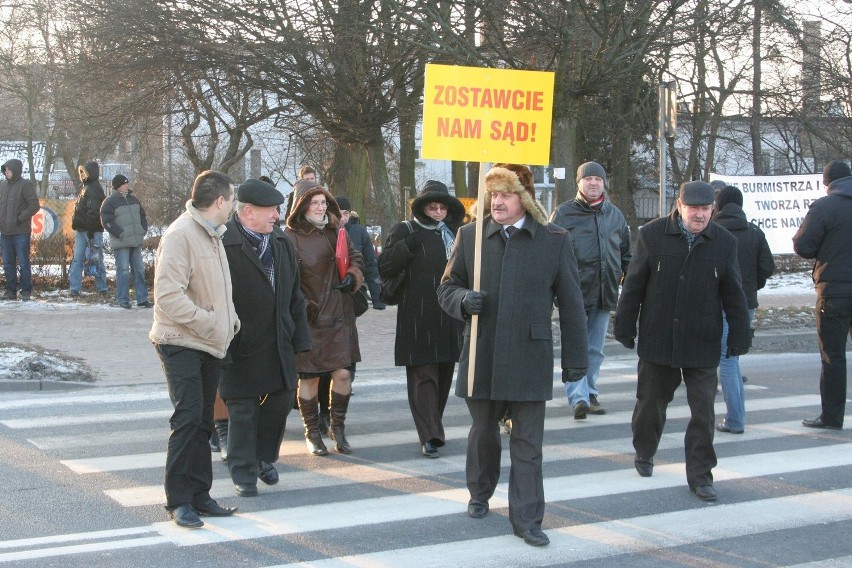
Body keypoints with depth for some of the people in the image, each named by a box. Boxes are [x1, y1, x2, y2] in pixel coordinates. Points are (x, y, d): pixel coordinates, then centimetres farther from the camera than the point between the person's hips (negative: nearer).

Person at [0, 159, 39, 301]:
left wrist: (19, 218, -13)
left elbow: (34, 205, -10)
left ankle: (26, 290, 5)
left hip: (21, 232, -6)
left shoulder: (25, 185, -6)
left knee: (23, 262, -2)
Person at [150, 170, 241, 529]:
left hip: (210, 345, 9)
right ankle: (179, 500, -4)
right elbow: (167, 295, -23)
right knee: (188, 417, -12)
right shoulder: (180, 235, -16)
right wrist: (209, 324, -20)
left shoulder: (212, 235, 14)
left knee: (203, 421, 12)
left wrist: (229, 321, 6)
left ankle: (199, 495, 20)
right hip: (181, 344, -9)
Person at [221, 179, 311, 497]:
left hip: (279, 347, 7)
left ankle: (264, 459, 36)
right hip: (240, 348, -7)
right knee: (242, 412, 2)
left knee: (281, 402, 14)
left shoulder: (282, 243, 10)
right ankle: (244, 475, 14)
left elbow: (295, 295, 15)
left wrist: (299, 338, 11)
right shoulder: (224, 245, -14)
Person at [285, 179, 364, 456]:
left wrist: (352, 276, -1)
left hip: (339, 316, 4)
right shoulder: (290, 238, -9)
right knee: (309, 378, 4)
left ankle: (338, 428, 19)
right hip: (308, 319, -4)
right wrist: (302, 308, -17)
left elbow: (355, 258, 20)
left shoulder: (335, 232, 7)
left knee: (342, 373, 0)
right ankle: (312, 433, 20)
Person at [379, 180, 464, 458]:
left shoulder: (453, 233, 15)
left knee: (444, 375, 12)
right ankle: (430, 436, -9)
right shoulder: (405, 232, -1)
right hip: (418, 318, -5)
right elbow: (384, 268, -9)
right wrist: (408, 245, -18)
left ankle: (433, 428, 25)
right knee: (423, 375, -8)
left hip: (449, 318, 6)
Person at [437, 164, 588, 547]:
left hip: (530, 359, -2)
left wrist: (576, 359, 2)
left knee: (528, 443, 0)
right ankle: (480, 494, 40)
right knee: (483, 432, 18)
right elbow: (447, 288, 10)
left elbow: (571, 304, 2)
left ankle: (526, 519, 7)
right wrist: (464, 300, -14)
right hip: (481, 357, 2)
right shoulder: (470, 236, 4)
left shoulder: (555, 241, -1)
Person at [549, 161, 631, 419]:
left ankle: (590, 394, 22)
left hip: (605, 292, 5)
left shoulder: (615, 214, 13)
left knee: (595, 349, 12)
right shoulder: (564, 213, -1)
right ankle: (578, 397, -13)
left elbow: (626, 252, 21)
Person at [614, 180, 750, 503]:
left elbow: (733, 296, 5)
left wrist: (739, 337, 4)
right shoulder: (652, 235, -4)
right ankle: (644, 452, 39)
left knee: (703, 411, -1)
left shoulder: (724, 243, -1)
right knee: (651, 400, 14)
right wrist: (624, 327, 1)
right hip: (657, 340, 0)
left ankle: (700, 476, 8)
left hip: (702, 344, 0)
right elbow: (633, 285, 0)